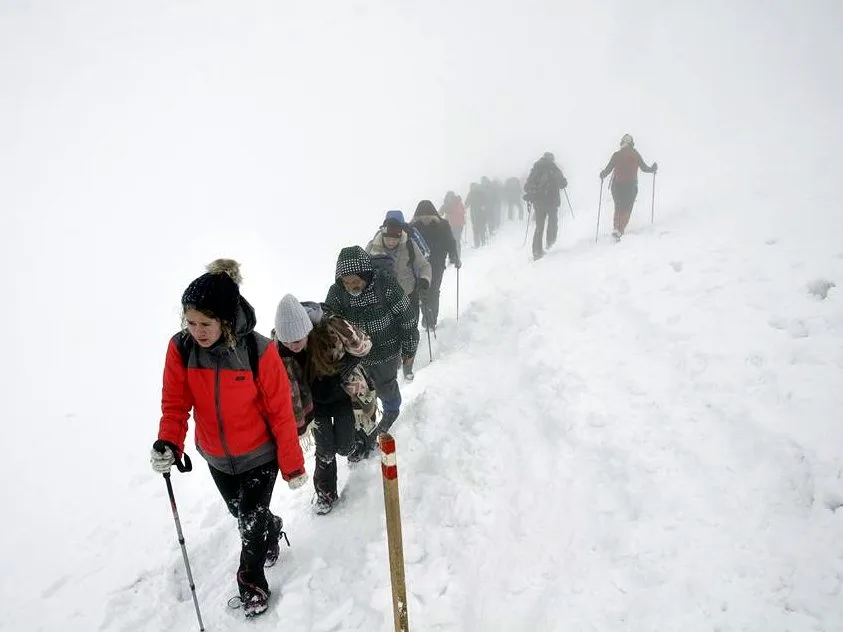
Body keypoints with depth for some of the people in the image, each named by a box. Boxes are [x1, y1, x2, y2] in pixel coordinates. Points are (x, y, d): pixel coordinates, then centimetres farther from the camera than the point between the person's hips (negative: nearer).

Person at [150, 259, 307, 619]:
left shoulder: (258, 351, -28)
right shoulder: (181, 348, -19)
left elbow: (280, 412, -19)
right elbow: (175, 403, -8)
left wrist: (293, 464, -12)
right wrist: (169, 443, -27)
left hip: (260, 456, -4)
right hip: (216, 459, 4)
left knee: (251, 521, 7)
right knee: (243, 515, 26)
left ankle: (252, 582, 38)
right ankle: (271, 530, 59)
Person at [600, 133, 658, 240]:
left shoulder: (616, 155, -2)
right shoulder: (636, 155, -1)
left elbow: (608, 169, -3)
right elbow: (644, 168, 5)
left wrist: (602, 175, 17)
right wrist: (654, 168, 25)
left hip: (617, 186, 1)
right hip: (631, 186, -1)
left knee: (618, 208, 17)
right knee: (627, 209, 5)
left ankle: (616, 228, 8)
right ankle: (619, 230, -10)